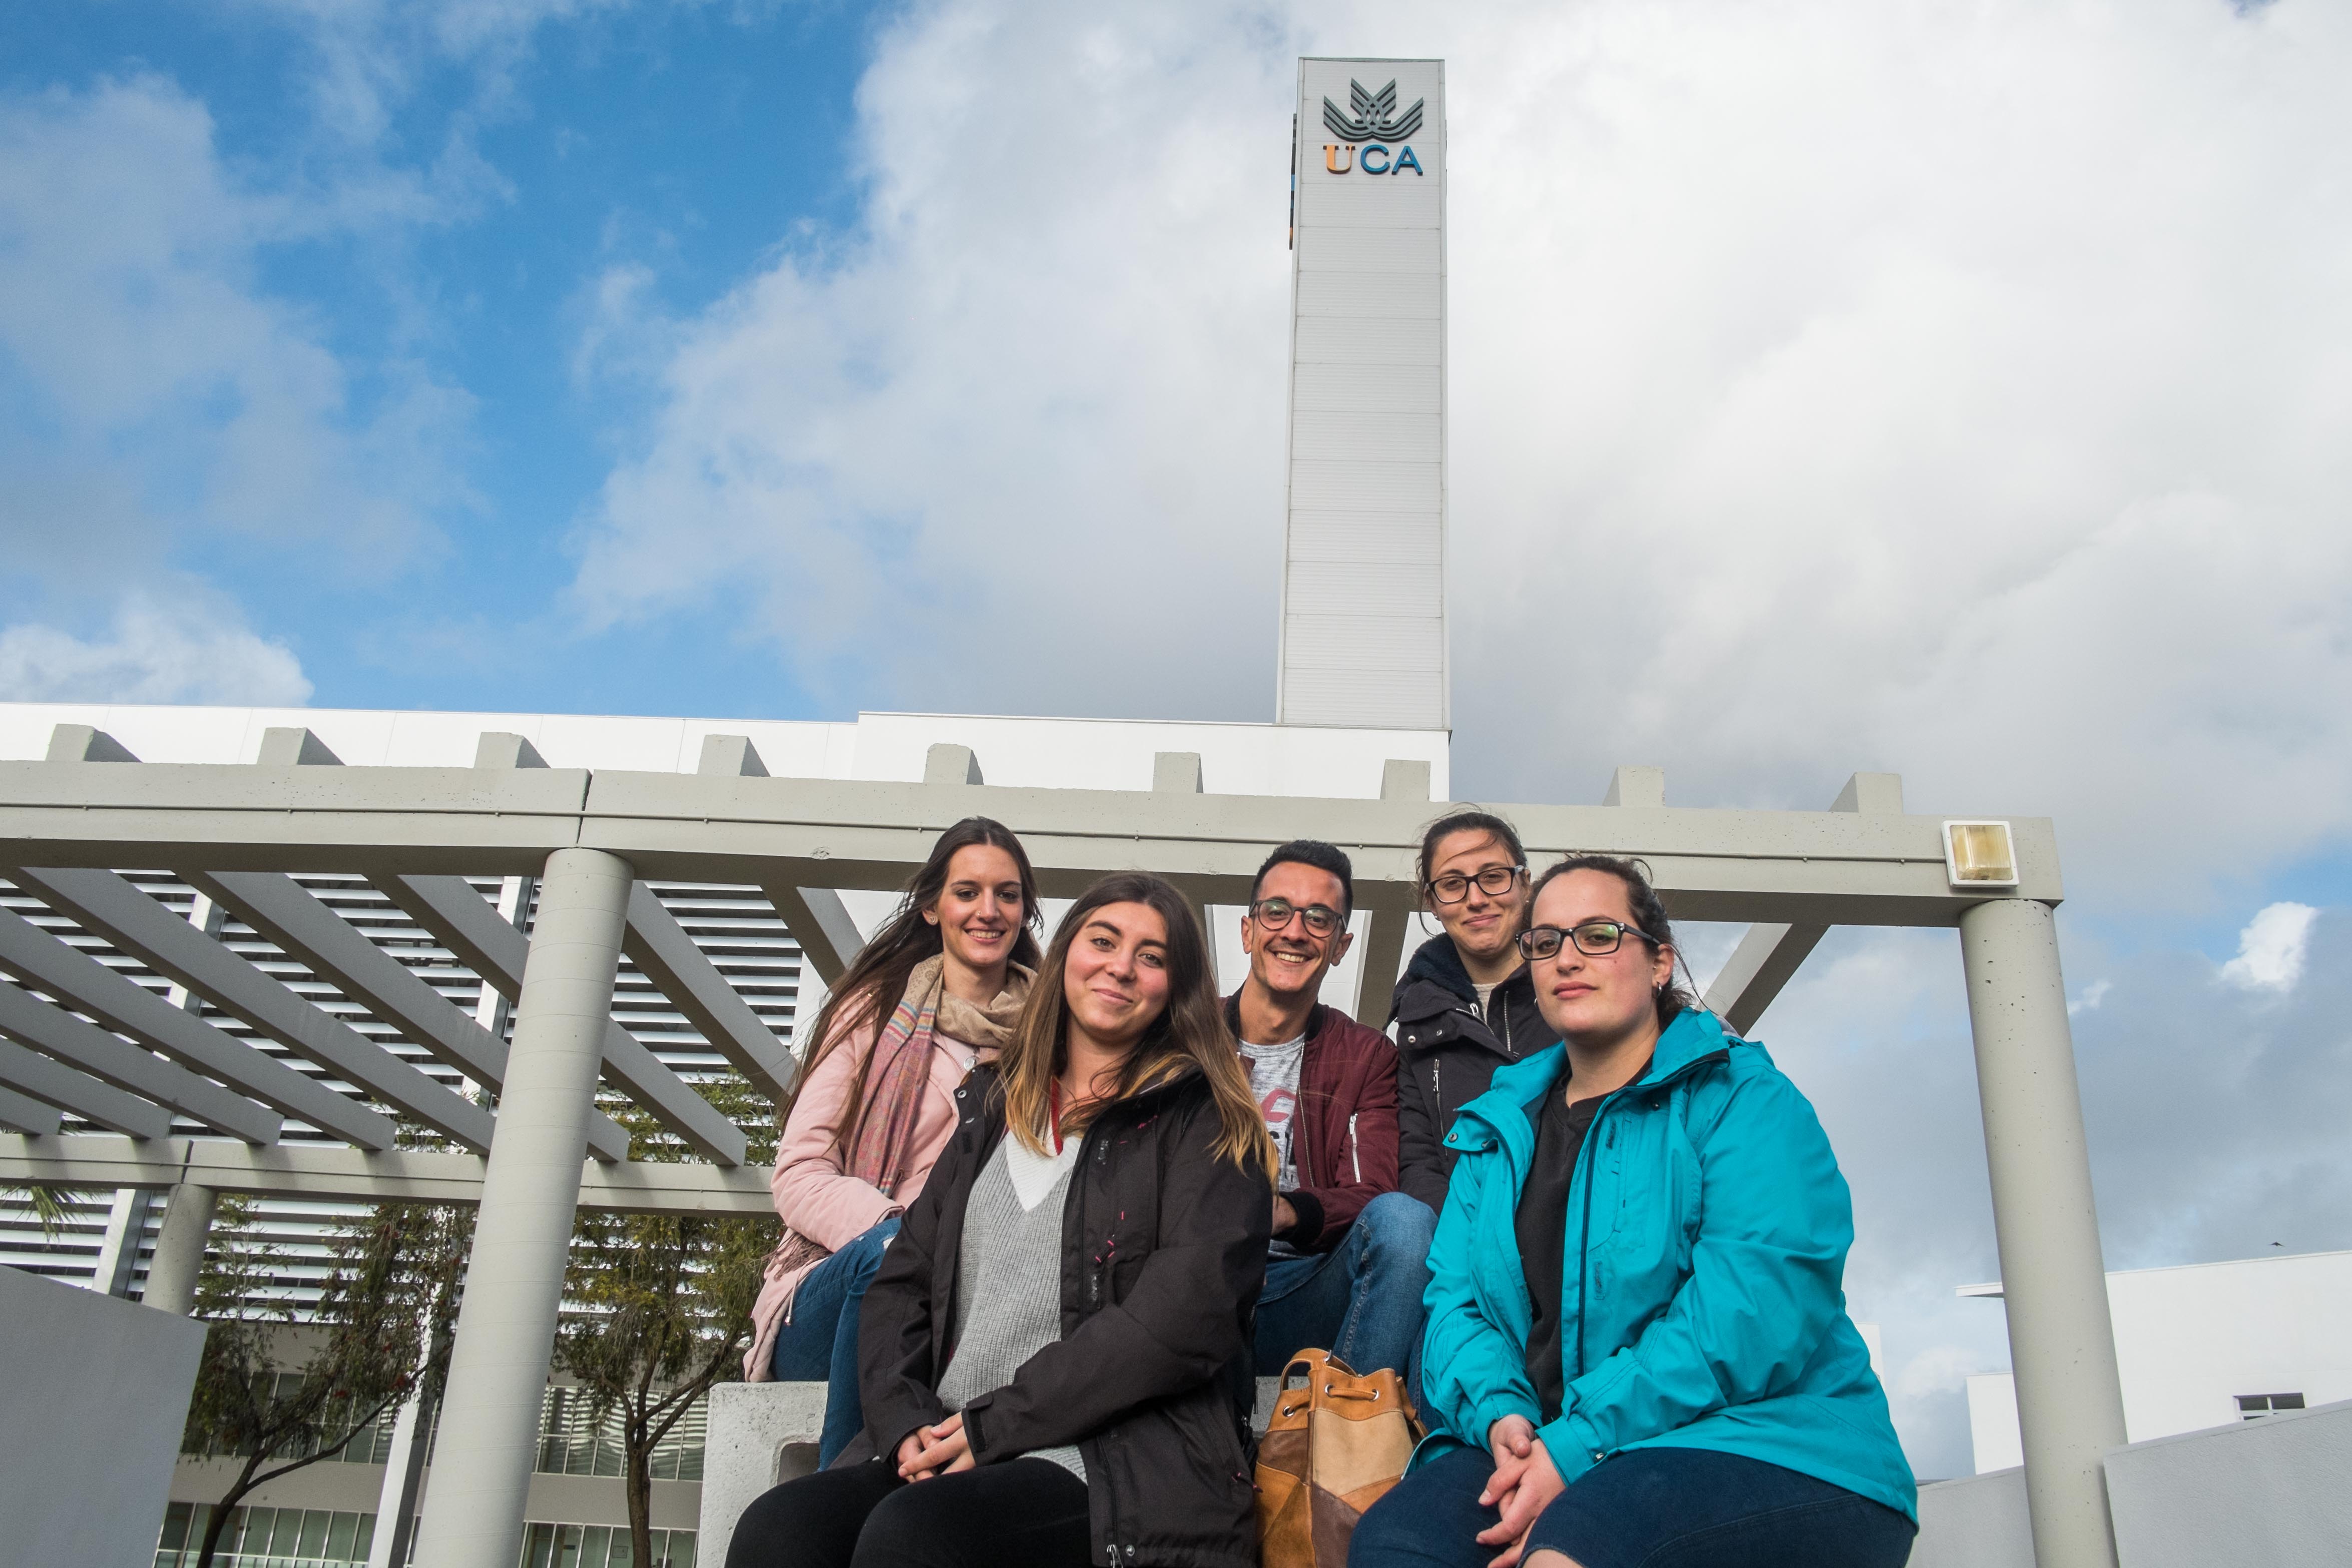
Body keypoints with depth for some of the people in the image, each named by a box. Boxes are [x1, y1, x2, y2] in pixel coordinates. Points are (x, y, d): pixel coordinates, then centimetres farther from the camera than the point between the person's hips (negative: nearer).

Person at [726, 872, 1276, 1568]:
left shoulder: (1201, 1120, 4)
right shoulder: (992, 1107, 22)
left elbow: (1186, 1315, -9)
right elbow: (901, 1282, 17)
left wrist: (992, 1425, -10)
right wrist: (907, 1421, -4)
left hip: (1122, 1465, -4)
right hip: (948, 1456, 5)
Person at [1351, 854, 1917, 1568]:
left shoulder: (1742, 1099, -2)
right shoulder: (1500, 1123, 16)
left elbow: (1756, 1309, -16)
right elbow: (1454, 1298, 10)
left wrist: (1577, 1445, -21)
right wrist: (1501, 1412, -13)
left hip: (1765, 1454, -6)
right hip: (1543, 1450, 6)